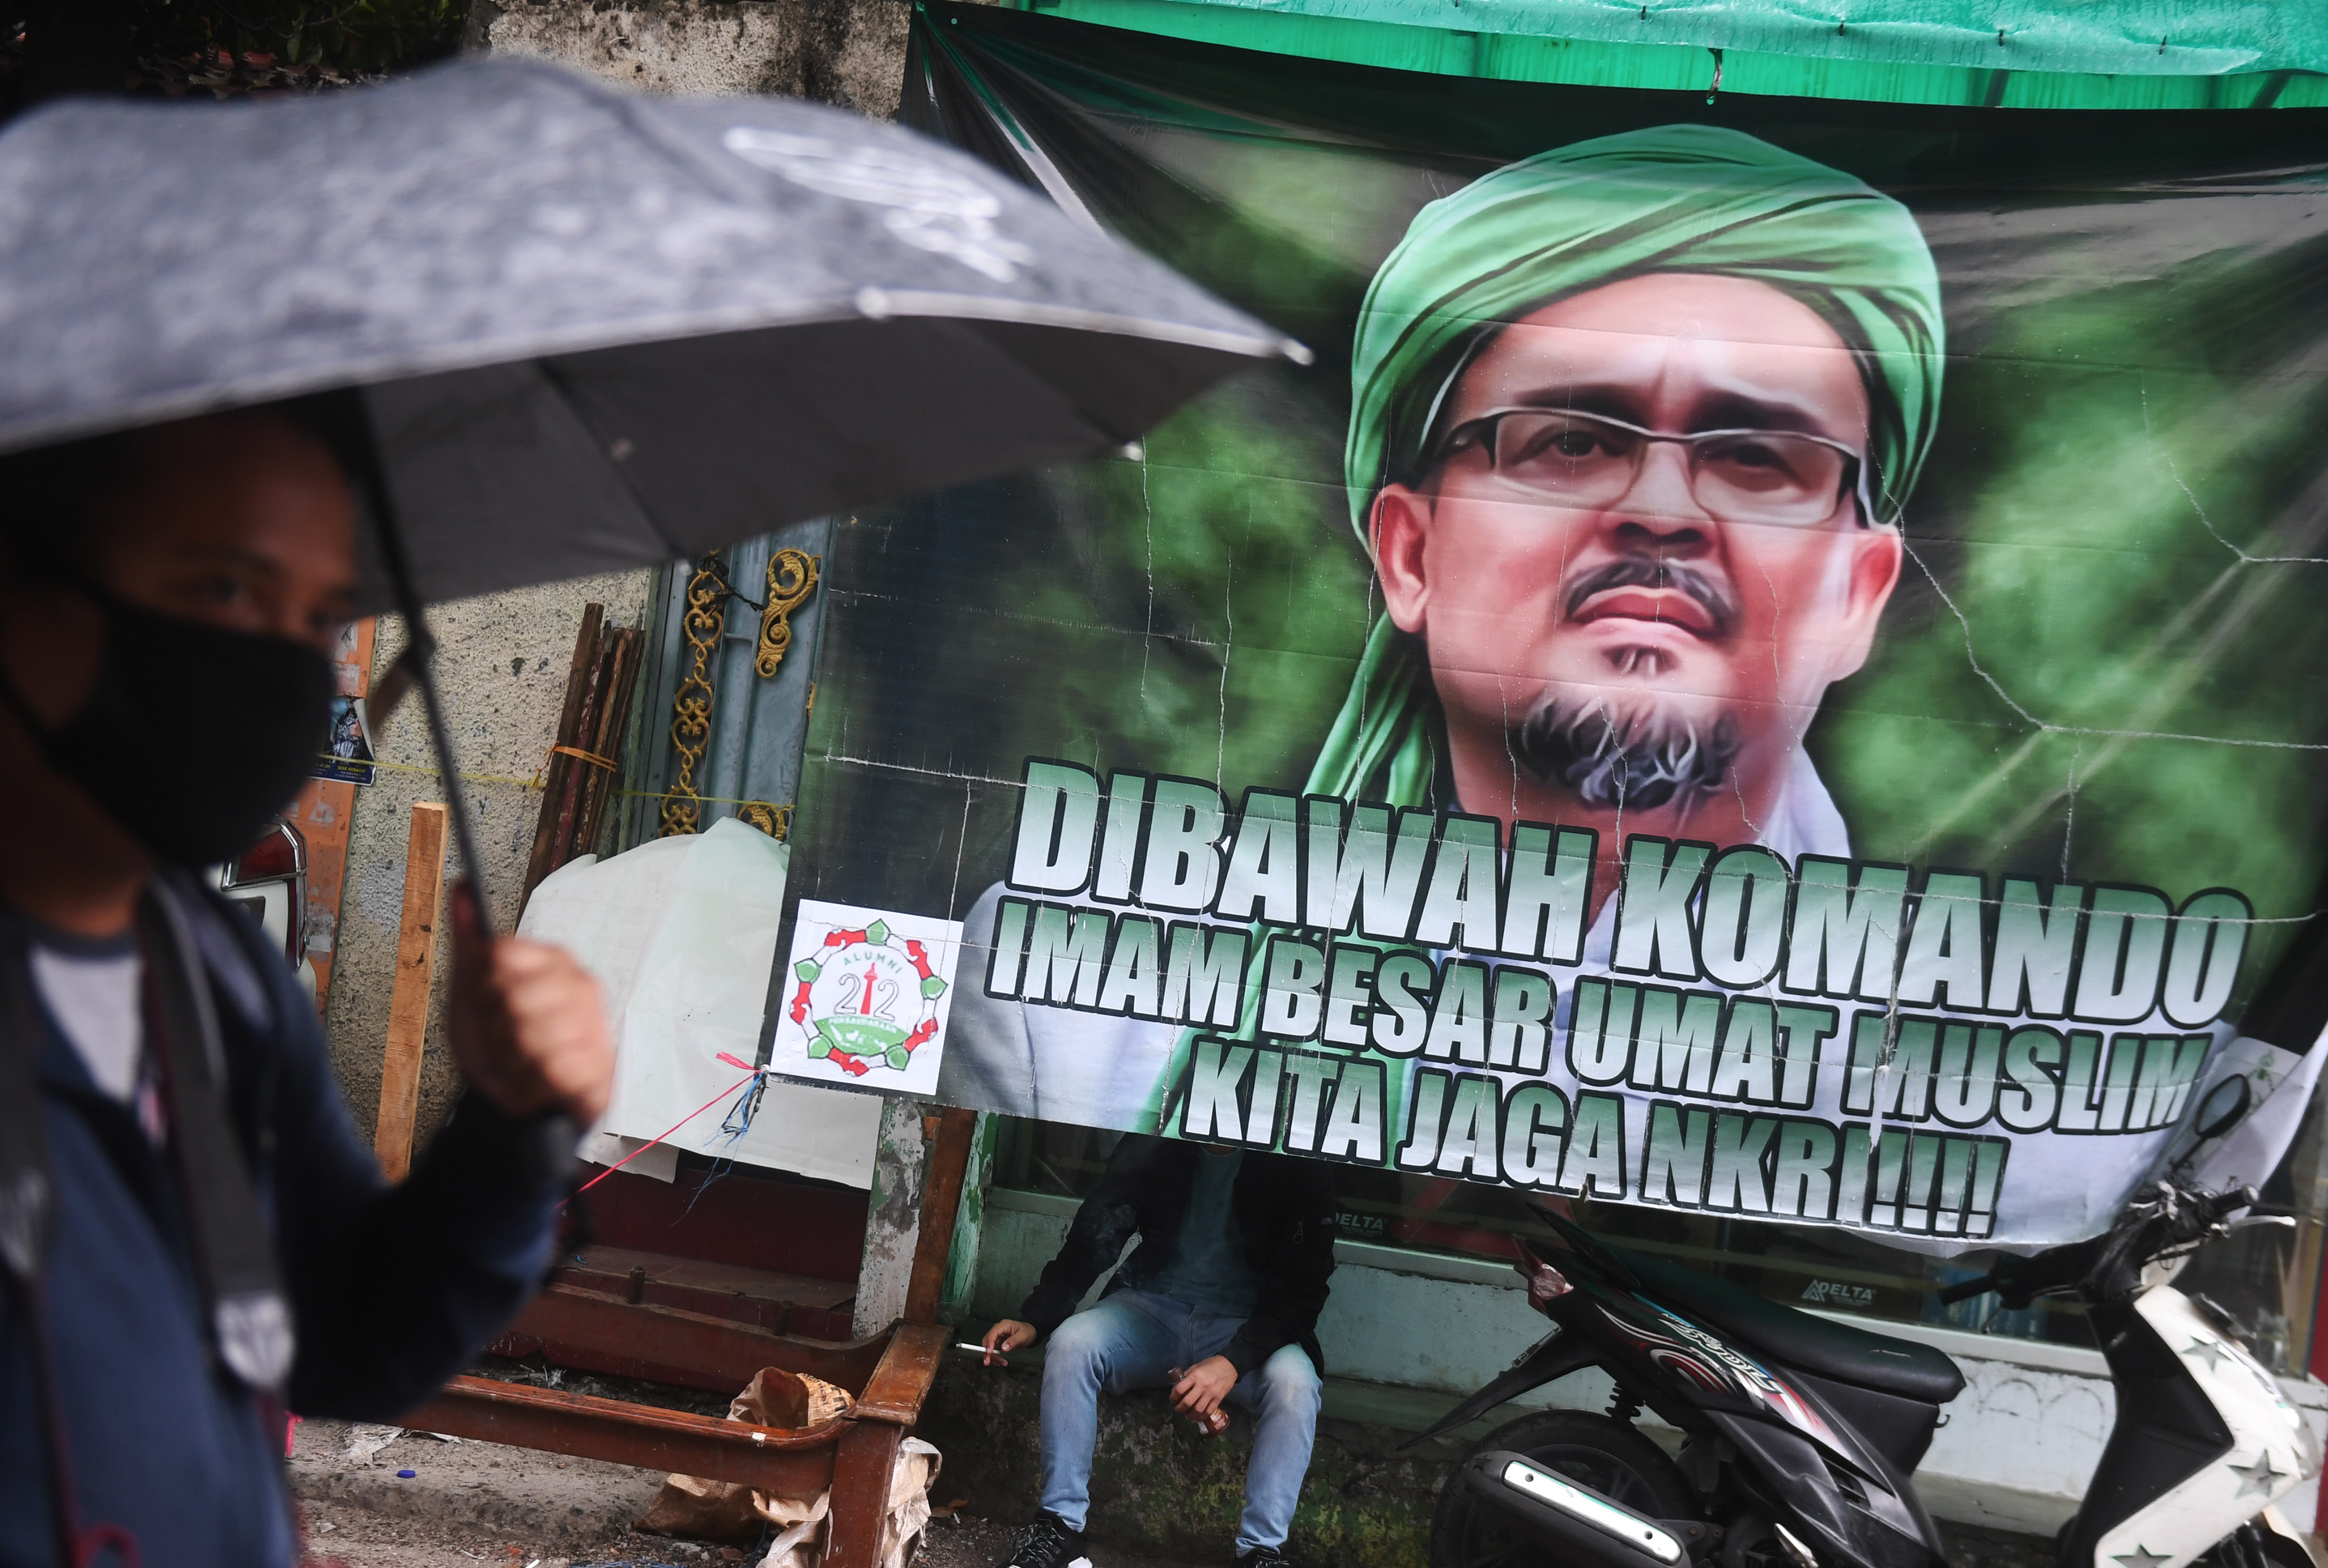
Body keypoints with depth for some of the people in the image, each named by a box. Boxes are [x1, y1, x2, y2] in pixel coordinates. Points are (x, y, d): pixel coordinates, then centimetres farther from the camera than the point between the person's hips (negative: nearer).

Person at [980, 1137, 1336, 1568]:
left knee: (1294, 1379, -33)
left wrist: (1234, 1362, -29)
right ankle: (1060, 1525, -19)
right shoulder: (1154, 1146, -7)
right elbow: (1095, 1235, -2)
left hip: (1245, 1329, -2)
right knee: (1072, 1342, -27)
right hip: (1152, 1307, 2)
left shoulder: (1299, 1168, -13)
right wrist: (1034, 1320, -15)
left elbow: (1302, 1289, -14)